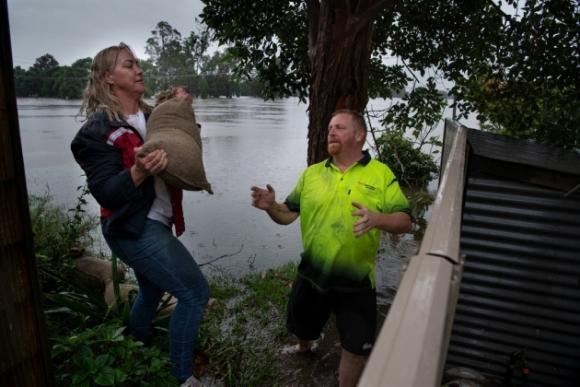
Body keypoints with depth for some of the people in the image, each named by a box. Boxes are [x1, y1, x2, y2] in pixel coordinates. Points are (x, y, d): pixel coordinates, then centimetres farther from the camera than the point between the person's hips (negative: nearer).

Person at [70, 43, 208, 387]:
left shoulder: (150, 116, 8)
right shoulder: (99, 128, -14)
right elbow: (105, 192, -19)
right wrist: (138, 172, -37)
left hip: (153, 224, 9)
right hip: (136, 229, -9)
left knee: (152, 292, 26)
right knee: (195, 293, -11)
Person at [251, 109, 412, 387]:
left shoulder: (381, 174, -5)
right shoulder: (311, 173, 4)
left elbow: (404, 221, -9)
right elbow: (288, 214, 5)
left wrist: (378, 218, -30)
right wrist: (271, 207, -18)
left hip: (356, 281, -3)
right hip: (311, 274, 3)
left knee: (357, 349, 7)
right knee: (301, 328, 24)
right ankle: (304, 348, 60)